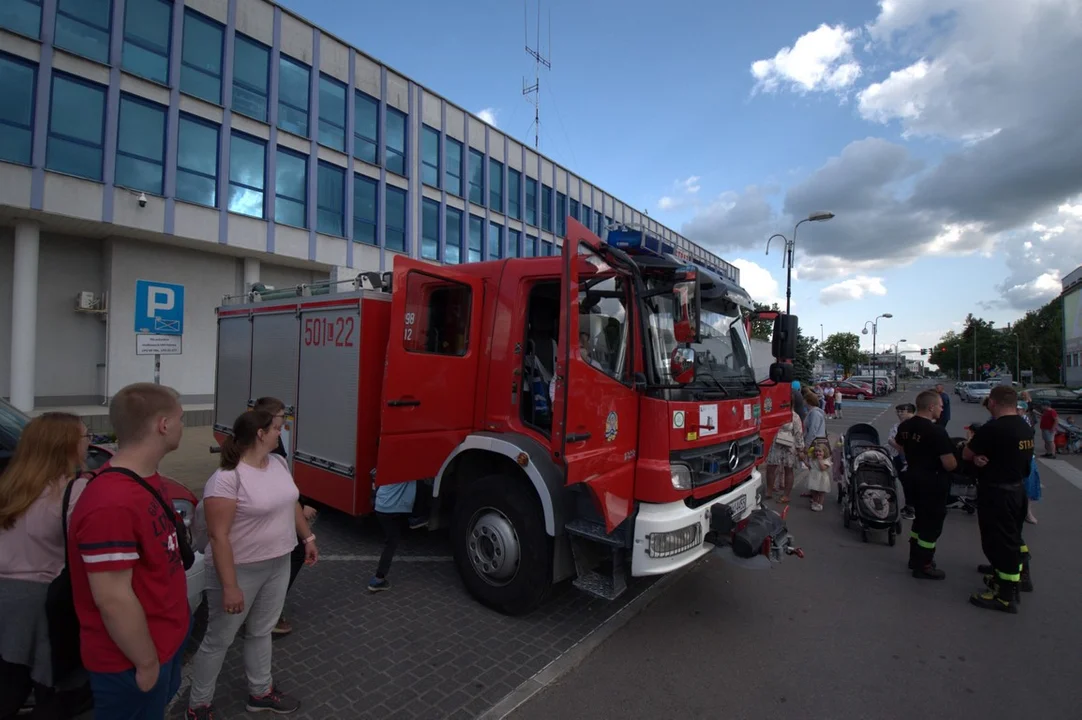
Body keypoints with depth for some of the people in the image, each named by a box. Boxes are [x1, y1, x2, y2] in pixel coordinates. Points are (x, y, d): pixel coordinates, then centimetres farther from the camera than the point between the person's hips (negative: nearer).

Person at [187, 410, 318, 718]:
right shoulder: (226, 478, -25)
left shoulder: (279, 463, -1)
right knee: (218, 640, 14)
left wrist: (308, 537, 16)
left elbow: (292, 503, 13)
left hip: (278, 566, 7)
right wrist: (229, 587, -23)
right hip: (241, 570, -7)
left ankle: (261, 692, 40)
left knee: (261, 632, 22)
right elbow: (219, 536, -24)